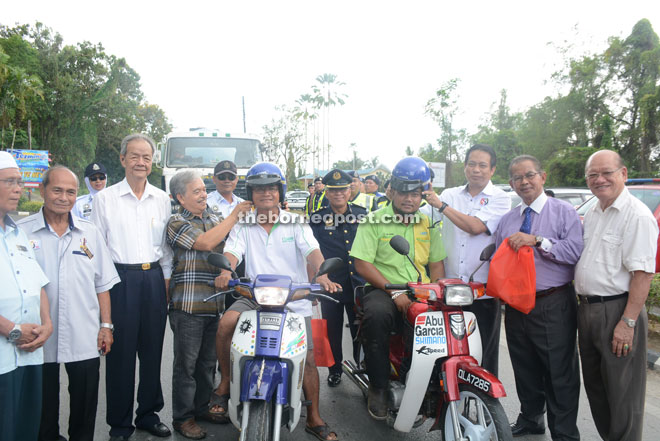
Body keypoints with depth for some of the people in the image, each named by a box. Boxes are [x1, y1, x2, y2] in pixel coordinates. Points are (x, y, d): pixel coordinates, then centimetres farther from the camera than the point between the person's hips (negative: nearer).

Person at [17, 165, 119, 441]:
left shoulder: (89, 233, 5)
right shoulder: (21, 232, -3)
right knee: (44, 406, 14)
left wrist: (106, 325, 3)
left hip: (85, 339, 2)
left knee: (85, 406, 11)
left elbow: (102, 284, 7)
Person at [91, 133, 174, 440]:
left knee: (152, 350, 10)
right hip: (119, 279, -3)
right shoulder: (105, 198, 2)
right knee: (120, 352, 2)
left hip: (154, 278, 3)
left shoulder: (162, 199, 10)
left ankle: (148, 414, 26)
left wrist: (166, 281, 9)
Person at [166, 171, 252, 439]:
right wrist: (234, 215, -16)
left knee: (208, 361, 16)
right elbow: (205, 242, -20)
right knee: (186, 363, 4)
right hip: (188, 306, -6)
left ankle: (201, 407, 31)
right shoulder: (177, 223, -5)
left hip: (215, 304, 6)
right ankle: (183, 417, 16)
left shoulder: (216, 219, 16)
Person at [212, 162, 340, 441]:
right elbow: (232, 252, -6)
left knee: (308, 358, -4)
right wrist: (225, 272, -30)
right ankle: (225, 382, -3)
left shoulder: (296, 223, 3)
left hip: (295, 300, 0)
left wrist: (323, 275, -31)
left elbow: (312, 251, -11)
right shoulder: (243, 226, 8)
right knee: (225, 324, -27)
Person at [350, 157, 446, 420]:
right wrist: (394, 292, -16)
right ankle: (378, 387, -16)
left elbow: (437, 263, 14)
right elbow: (362, 264, -7)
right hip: (382, 289, -4)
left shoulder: (428, 224, 16)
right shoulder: (374, 220, 1)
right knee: (376, 315, -36)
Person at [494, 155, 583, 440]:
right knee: (525, 370, 18)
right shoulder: (507, 219, 14)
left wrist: (537, 241, -22)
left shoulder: (564, 212, -2)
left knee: (560, 374, 2)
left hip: (554, 307, -5)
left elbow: (575, 251, -16)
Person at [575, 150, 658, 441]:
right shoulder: (591, 215, 13)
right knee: (594, 385, 19)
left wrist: (628, 322, -23)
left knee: (623, 392, 2)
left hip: (617, 309, -8)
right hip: (586, 308, 9)